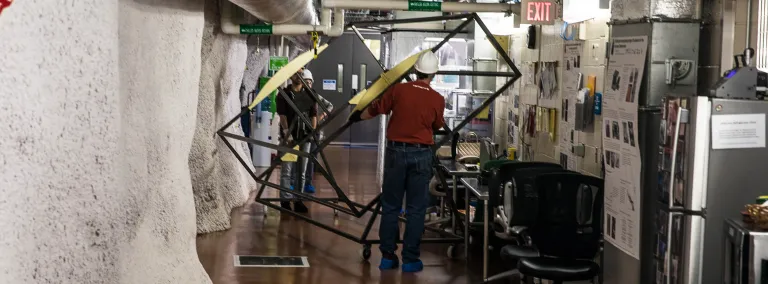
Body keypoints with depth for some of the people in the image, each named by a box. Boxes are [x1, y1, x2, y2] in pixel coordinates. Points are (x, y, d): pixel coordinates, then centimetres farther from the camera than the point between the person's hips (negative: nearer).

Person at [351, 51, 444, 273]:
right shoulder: (437, 99, -5)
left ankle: (387, 256, 13)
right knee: (416, 209, 5)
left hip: (396, 151, 1)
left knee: (390, 206, 10)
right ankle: (410, 260, 6)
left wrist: (357, 116, 26)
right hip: (421, 154, -1)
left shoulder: (398, 90, -4)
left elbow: (374, 110, 7)